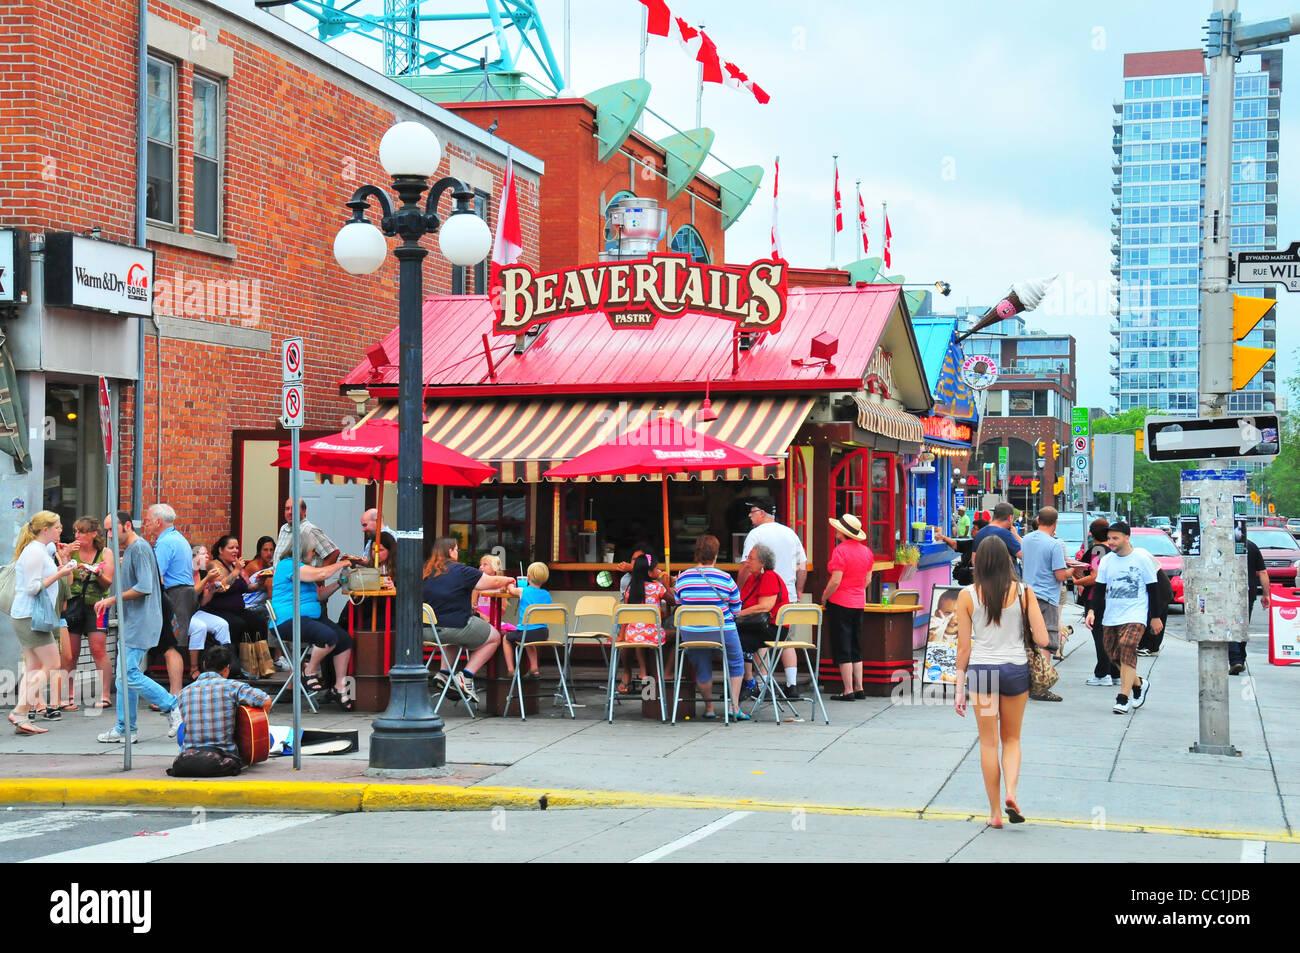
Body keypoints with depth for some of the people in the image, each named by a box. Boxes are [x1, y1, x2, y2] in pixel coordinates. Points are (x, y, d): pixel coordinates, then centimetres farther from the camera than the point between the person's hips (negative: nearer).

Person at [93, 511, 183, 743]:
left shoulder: (139, 548, -13)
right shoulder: (128, 550, 19)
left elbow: (144, 587, -22)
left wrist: (112, 600, -17)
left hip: (139, 623, -10)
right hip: (129, 622, 10)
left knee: (130, 674, -14)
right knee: (125, 675, 10)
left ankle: (173, 707, -5)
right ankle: (125, 729, 13)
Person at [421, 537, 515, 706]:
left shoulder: (426, 572, 5)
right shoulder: (460, 571, -11)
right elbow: (494, 582, -4)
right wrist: (508, 580, 17)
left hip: (427, 631, 7)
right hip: (456, 627, -7)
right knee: (494, 637, 16)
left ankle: (444, 672, 21)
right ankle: (466, 676, 4)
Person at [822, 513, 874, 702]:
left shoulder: (841, 551, -16)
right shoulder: (866, 551, 6)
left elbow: (835, 581, -19)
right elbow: (868, 580, 12)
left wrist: (824, 598, -5)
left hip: (840, 603, -7)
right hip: (859, 603, 7)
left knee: (842, 649, -2)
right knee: (855, 648, 15)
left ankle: (848, 690, -2)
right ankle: (859, 688, 15)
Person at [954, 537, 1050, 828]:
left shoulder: (968, 596, -4)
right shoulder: (1023, 592, -4)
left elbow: (963, 647, -1)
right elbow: (1042, 640, -6)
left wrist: (960, 688, 6)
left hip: (981, 671, -1)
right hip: (1016, 670, 1)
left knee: (988, 743, 10)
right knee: (1012, 739, 18)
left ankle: (995, 811, 12)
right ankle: (1011, 793, -5)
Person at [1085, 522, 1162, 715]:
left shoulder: (1141, 559, -3)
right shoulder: (1106, 561, 8)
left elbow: (1153, 589, 2)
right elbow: (1099, 589, 11)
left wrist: (1155, 617, 2)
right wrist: (1092, 611, -3)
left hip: (1135, 615, -5)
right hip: (1110, 617, 6)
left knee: (1127, 649, -22)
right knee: (1113, 655, 7)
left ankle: (1123, 699, -23)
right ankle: (1139, 684, 32)